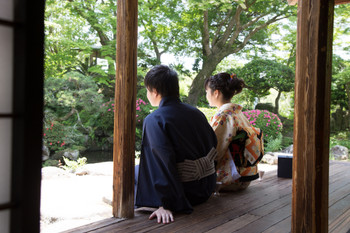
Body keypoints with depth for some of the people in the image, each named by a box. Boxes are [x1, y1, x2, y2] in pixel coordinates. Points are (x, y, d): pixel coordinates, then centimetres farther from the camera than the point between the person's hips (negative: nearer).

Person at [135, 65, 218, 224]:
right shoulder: (196, 113, 2)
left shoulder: (153, 120, -17)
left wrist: (165, 205, -28)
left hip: (185, 192, -7)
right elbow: (214, 144, 10)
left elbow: (163, 162, -27)